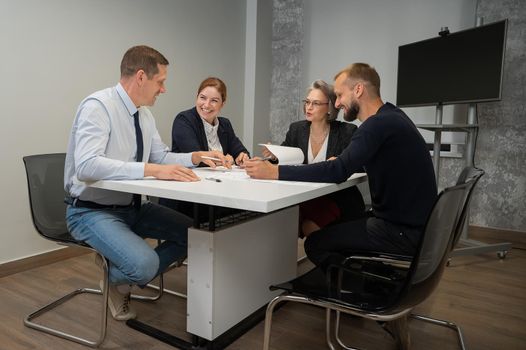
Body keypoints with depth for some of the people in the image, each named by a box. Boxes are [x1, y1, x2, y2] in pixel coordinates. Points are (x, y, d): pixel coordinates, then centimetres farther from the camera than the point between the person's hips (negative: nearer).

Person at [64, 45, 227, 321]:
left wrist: (196, 156, -5)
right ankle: (114, 279, 7)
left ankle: (127, 277, 12)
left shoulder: (144, 113, 4)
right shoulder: (97, 106, -20)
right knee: (145, 264, -30)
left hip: (133, 207, 8)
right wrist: (152, 170, -39)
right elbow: (87, 166, -33)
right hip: (92, 211, -8)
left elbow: (161, 157, 12)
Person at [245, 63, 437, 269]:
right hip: (407, 222, 9)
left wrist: (275, 172, -24)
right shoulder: (389, 117, 8)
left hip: (404, 232, -9)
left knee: (316, 243, -6)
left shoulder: (380, 123, -22)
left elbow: (338, 171, -27)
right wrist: (340, 163, 5)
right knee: (331, 230, 17)